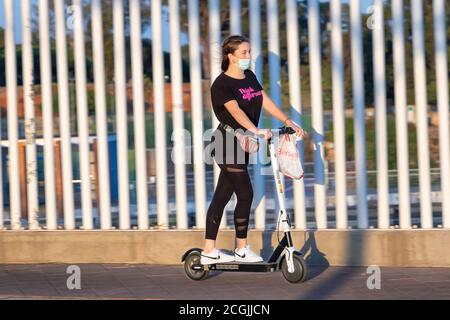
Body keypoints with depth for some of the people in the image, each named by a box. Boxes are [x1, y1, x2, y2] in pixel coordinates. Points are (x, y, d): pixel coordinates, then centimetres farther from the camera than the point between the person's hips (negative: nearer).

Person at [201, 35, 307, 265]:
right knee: (245, 194, -8)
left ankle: (209, 251, 11)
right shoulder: (222, 84, -15)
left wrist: (288, 122, -3)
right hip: (227, 144, -8)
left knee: (222, 196, 8)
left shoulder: (250, 77, 11)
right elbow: (235, 111, -29)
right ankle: (242, 250, 4)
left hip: (242, 145, 8)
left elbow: (266, 102, 8)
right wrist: (256, 131, -42)